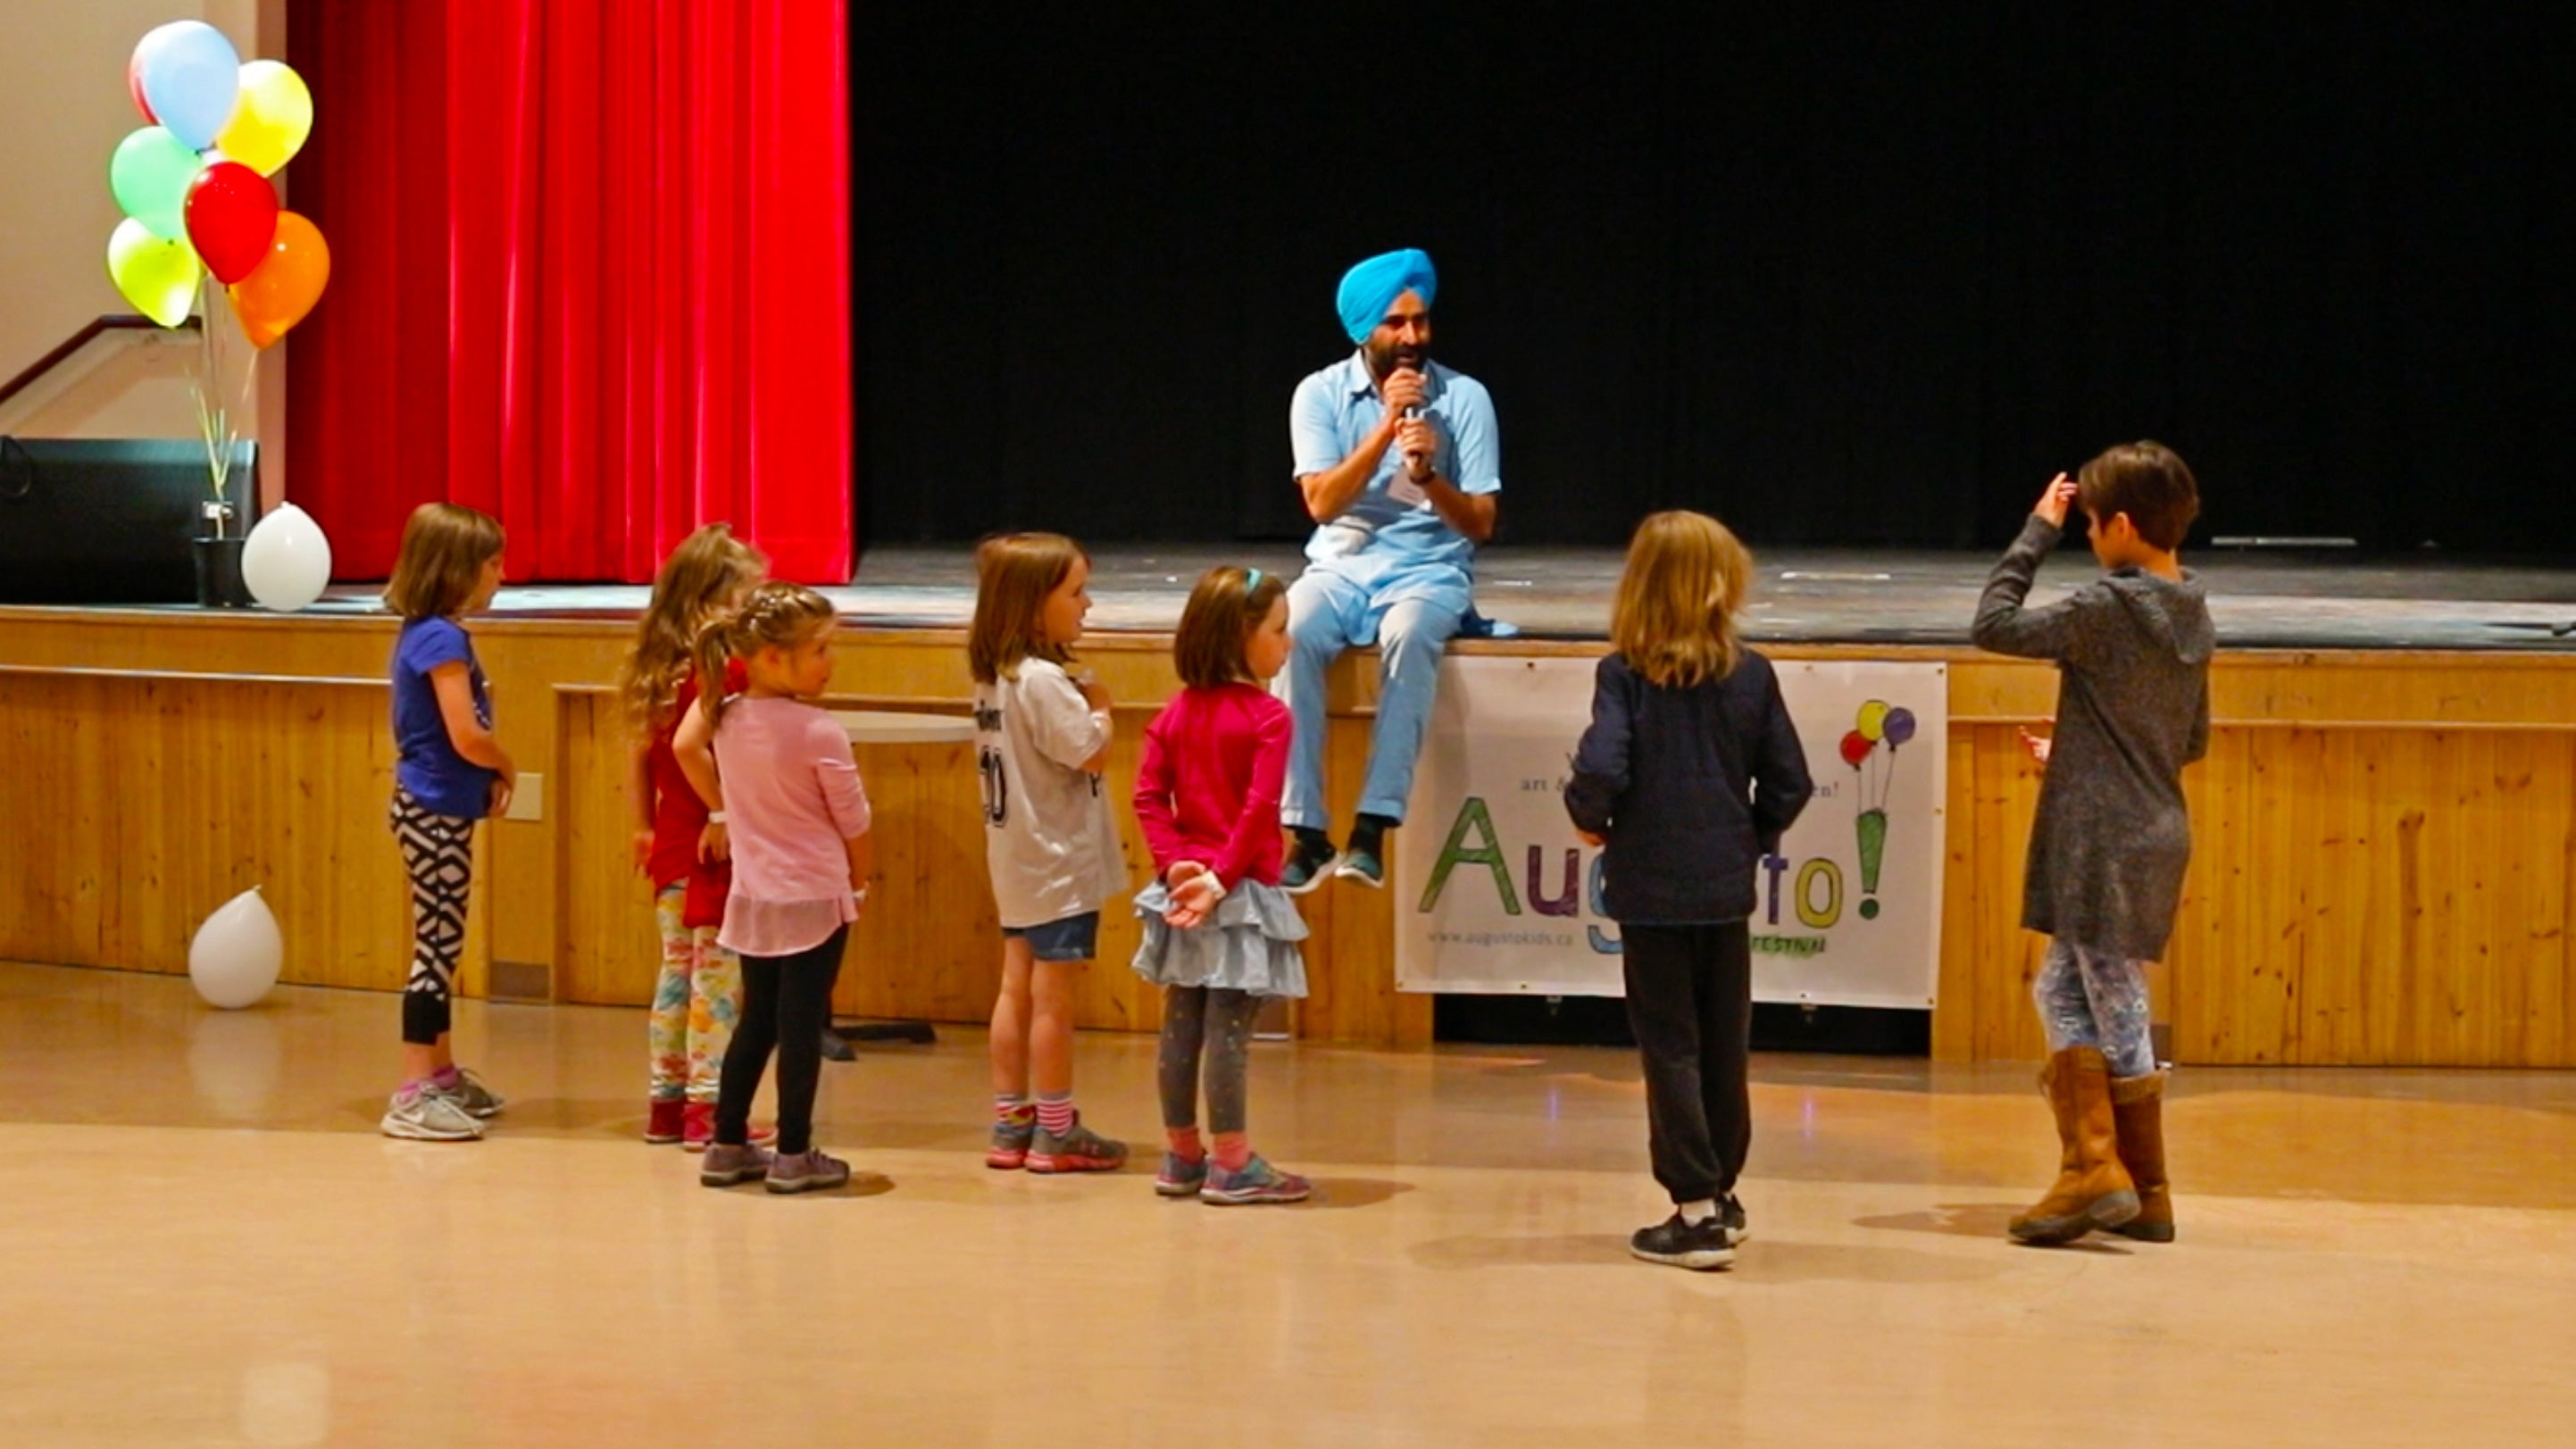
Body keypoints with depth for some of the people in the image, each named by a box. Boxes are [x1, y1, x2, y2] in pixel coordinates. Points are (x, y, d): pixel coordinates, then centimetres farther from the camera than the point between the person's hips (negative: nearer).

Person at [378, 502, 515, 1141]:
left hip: (434, 807, 10)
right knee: (437, 945, -6)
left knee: (442, 945, 18)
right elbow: (467, 736, -23)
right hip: (436, 812, -10)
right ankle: (414, 1095, -4)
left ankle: (442, 1073, 29)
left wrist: (488, 775, -2)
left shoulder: (423, 634, 11)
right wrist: (506, 767, -3)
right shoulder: (444, 640, -18)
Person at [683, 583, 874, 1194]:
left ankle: (728, 1145, 19)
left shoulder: (727, 721, -1)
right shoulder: (819, 733, -18)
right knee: (802, 1025, 1)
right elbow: (853, 821, -10)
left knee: (755, 1021, 16)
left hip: (752, 895, 6)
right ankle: (793, 1155, 5)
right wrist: (860, 880, 8)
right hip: (815, 896, -6)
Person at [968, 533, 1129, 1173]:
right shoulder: (1044, 681, -21)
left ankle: (1010, 1122, 19)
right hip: (1058, 862, -9)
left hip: (1018, 862, 9)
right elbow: (1093, 755, -22)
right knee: (1053, 998, -1)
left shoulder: (995, 678, 7)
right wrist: (1099, 707, -6)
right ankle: (1056, 1133, 6)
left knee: (1018, 988, 13)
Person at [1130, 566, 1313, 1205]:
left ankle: (1180, 1155, 19)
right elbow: (1260, 808, -19)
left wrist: (1177, 863, -5)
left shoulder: (1177, 713, 7)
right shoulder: (1267, 717, -12)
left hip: (1186, 885, 7)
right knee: (1228, 1027, -4)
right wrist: (1220, 878, -15)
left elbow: (1149, 796, 0)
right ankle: (1232, 1164, 1)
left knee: (1181, 1024, 11)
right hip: (1241, 890, -6)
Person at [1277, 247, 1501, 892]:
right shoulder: (1321, 393, 1)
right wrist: (1386, 426, -16)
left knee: (1408, 635, -37)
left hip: (1428, 570, -1)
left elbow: (1481, 523, -2)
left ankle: (1374, 828, -39)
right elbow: (1322, 503, -9)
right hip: (1342, 563, 1)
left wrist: (1427, 474, -21)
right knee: (1291, 633, -33)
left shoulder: (1464, 397, -1)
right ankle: (1307, 833, -31)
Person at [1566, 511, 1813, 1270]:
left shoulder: (1624, 674, -10)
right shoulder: (1751, 675, -2)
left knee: (1670, 1048, 1)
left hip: (1650, 888, -3)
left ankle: (1697, 1210, -4)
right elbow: (1789, 783, 0)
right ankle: (1721, 1194, 29)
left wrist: (1591, 821, 0)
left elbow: (1600, 769, -21)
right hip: (1726, 889, 3)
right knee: (1723, 1046, 16)